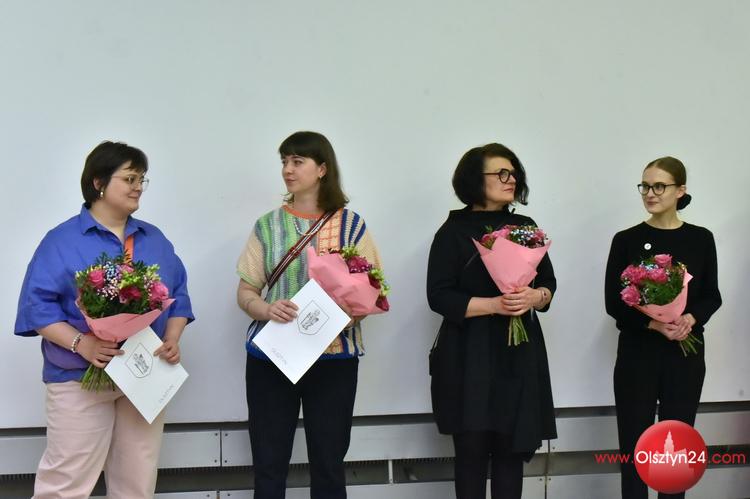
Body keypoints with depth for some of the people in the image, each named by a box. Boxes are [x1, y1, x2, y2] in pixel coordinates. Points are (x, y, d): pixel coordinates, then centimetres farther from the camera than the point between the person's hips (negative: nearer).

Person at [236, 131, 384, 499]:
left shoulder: (351, 225, 4)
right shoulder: (267, 226, 7)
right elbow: (245, 292, 7)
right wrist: (267, 309, -15)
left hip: (334, 357, -1)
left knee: (328, 466, 3)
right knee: (268, 466, 1)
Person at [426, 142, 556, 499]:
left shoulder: (525, 227, 12)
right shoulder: (454, 231, -3)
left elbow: (549, 285, 14)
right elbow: (439, 296, -9)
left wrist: (534, 297, -10)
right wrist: (493, 304, -19)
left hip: (519, 352, 4)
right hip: (470, 355, -4)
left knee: (512, 449, 4)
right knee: (471, 449, 0)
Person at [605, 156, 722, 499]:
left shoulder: (701, 239, 4)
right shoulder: (626, 240, -1)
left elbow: (711, 296, 7)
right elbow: (614, 302, -3)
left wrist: (691, 319, -14)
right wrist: (653, 323, -17)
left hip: (686, 353, 1)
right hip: (637, 353, -1)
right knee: (634, 443, 0)